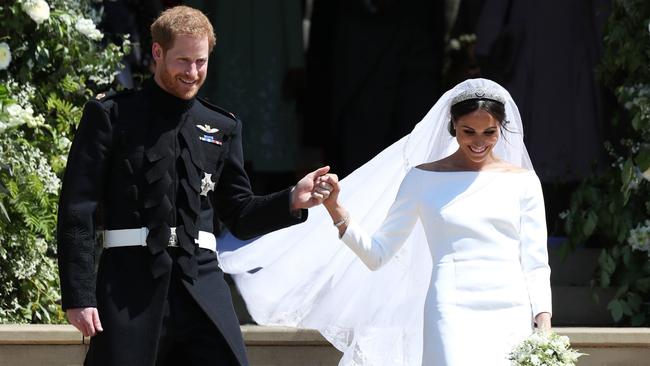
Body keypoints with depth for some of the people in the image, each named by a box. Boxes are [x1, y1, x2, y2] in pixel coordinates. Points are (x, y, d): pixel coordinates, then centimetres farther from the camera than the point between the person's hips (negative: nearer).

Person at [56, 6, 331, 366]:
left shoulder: (222, 128, 16)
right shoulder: (111, 116, 4)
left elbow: (240, 216, 18)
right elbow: (77, 211, 0)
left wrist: (292, 200, -2)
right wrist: (78, 295, -8)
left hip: (201, 283, 3)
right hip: (130, 284, -3)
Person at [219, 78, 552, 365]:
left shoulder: (522, 182, 10)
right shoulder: (424, 179, 9)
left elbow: (535, 262, 9)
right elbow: (377, 254, 8)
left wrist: (544, 330, -2)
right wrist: (335, 208, -6)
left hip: (511, 318, 2)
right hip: (454, 316, -2)